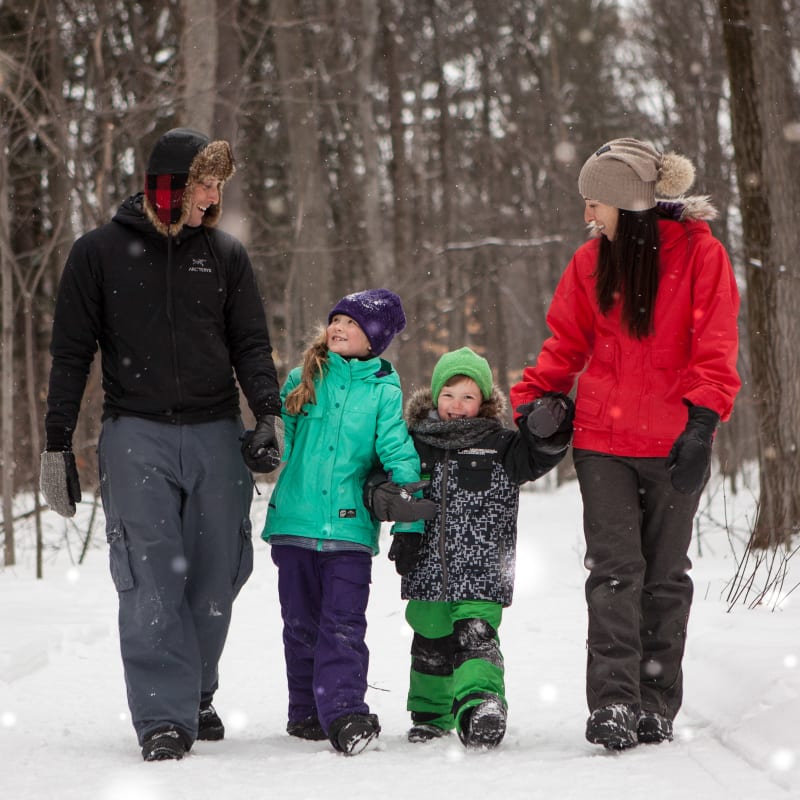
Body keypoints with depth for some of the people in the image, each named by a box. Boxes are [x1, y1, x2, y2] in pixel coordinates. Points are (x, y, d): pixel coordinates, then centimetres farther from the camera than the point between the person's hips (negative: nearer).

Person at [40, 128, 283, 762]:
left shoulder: (225, 254, 10)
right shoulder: (100, 252, 5)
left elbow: (251, 345, 11)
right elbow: (71, 354, 7)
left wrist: (268, 413, -6)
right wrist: (57, 444, 3)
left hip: (215, 436, 2)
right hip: (136, 435, -2)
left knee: (217, 572, 2)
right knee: (151, 580, -11)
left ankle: (196, 693, 21)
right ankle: (163, 715, -11)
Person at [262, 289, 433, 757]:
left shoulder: (384, 391, 1)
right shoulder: (303, 381, 9)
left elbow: (400, 456, -2)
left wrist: (409, 526, -7)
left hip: (350, 526, -3)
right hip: (295, 522, 3)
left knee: (343, 625, -11)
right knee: (302, 625, 9)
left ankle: (343, 713, -16)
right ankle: (306, 713, 18)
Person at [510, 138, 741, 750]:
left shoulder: (700, 252, -4)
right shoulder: (591, 260, 7)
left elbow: (715, 349, -7)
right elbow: (567, 344, 13)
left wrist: (702, 421, -16)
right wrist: (529, 402, 3)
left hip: (674, 444, -2)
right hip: (603, 440, 2)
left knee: (666, 574, 8)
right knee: (616, 569, -7)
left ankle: (656, 707, 15)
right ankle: (613, 704, -10)